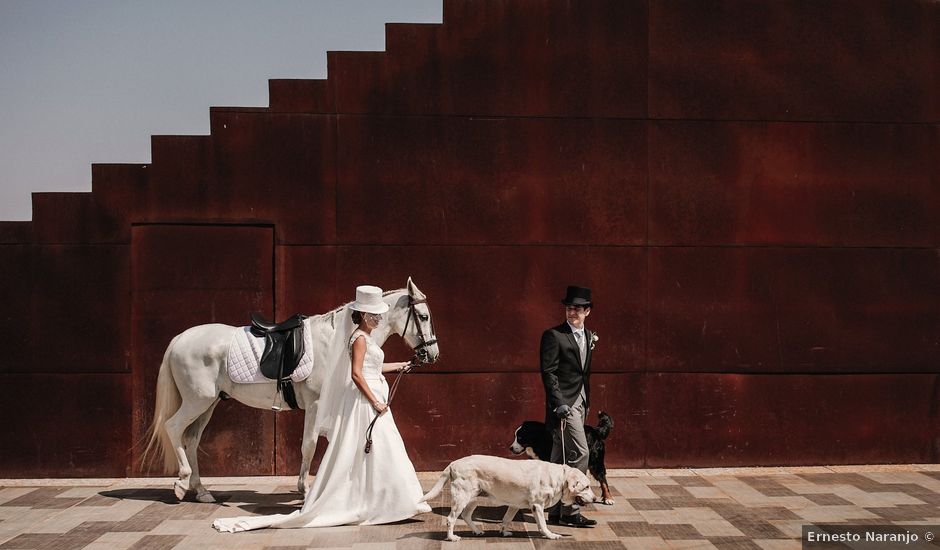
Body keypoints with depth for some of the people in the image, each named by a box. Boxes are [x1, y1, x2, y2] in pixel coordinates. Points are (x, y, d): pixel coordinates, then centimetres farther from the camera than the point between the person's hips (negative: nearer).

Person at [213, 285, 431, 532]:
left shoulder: (366, 338, 15)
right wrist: (375, 402, -23)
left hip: (371, 400, 10)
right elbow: (356, 374, -23)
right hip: (364, 401, -10)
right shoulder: (360, 339, -15)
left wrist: (400, 366, 34)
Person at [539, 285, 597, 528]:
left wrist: (587, 403, 17)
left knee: (561, 458, 12)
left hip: (580, 402, 8)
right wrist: (559, 403, -20)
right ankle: (570, 511, -9)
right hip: (563, 402, -8)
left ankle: (556, 512, 17)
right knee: (580, 453, -13)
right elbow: (548, 372, -14)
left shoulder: (589, 337, 14)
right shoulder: (554, 336, -9)